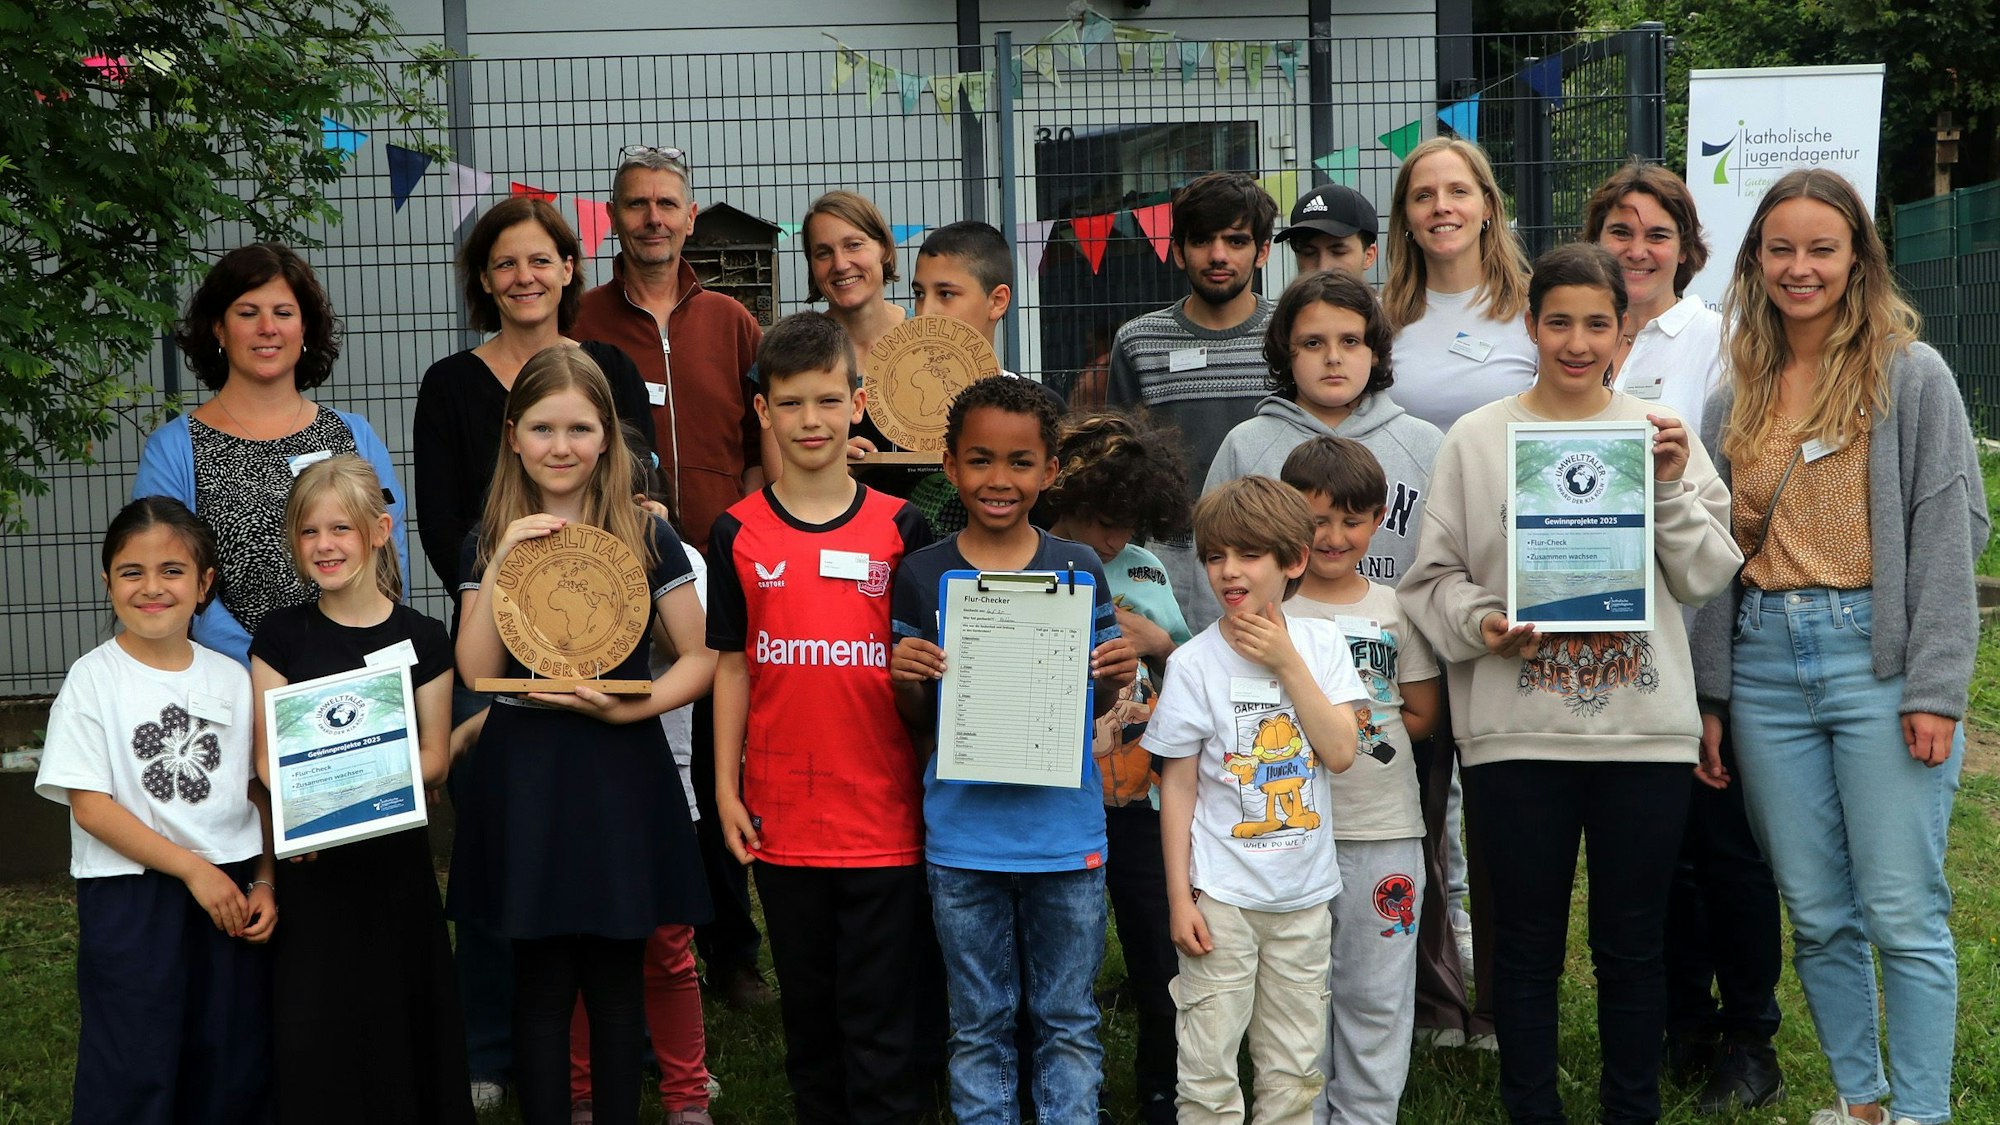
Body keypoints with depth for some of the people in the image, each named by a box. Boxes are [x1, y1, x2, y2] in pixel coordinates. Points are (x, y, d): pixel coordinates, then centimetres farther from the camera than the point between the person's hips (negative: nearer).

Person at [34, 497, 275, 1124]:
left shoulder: (230, 679, 7)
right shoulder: (93, 680, -5)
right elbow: (90, 806, -11)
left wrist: (263, 884, -1)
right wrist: (194, 869, -15)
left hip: (232, 896, 4)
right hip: (131, 902, -4)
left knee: (234, 1072, 8)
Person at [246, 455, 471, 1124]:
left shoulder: (421, 639, 2)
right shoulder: (281, 637, 3)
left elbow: (435, 758, 1)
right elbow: (269, 754, 0)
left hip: (394, 849, 0)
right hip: (310, 856, 0)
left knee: (397, 1013, 3)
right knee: (311, 1028, -1)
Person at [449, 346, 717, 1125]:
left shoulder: (645, 537, 0)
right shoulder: (489, 541, 6)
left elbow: (700, 659, -1)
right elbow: (478, 672, -4)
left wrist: (627, 707, -16)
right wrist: (500, 564, -12)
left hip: (618, 775, -1)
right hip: (524, 776, 1)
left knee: (615, 984, 5)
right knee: (540, 985, 4)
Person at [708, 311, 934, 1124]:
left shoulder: (900, 528, 0)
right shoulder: (739, 533, 2)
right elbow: (732, 666, 6)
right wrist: (726, 786, 3)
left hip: (884, 811, -1)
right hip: (782, 814, 2)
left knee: (880, 1015, 2)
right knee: (807, 1004, 14)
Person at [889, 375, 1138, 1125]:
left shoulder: (1079, 571, 0)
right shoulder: (924, 576, -2)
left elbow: (1093, 708, 9)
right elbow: (918, 721, 5)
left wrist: (1115, 679, -12)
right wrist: (907, 678, -16)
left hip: (1065, 830, 0)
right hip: (963, 834, 0)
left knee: (1068, 1021, 10)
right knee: (978, 1026, 11)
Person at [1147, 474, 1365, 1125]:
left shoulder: (1321, 644, 1)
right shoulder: (1194, 662, -6)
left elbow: (1340, 753, -9)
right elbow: (1178, 785, -4)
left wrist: (1287, 662, -14)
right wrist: (1179, 897, -6)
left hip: (1304, 895, 3)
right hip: (1221, 897, -3)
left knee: (1295, 1071, 11)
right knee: (1209, 1070, 0)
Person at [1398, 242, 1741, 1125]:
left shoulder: (1661, 433, 7)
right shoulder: (1477, 440, 2)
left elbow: (1706, 579, 5)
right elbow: (1432, 577, 4)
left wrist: (1671, 489, -8)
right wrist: (1478, 622, -15)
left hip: (1644, 728, 1)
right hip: (1516, 731, -1)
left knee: (1633, 943, 9)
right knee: (1526, 942, 7)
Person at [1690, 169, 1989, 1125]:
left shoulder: (1912, 375, -1)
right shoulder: (1734, 401, 13)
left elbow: (1951, 531, -5)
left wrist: (1935, 689, -12)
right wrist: (1710, 697, 10)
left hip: (1878, 659, -4)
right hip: (1765, 664, 5)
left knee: (1903, 917, -4)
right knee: (1817, 916, 9)